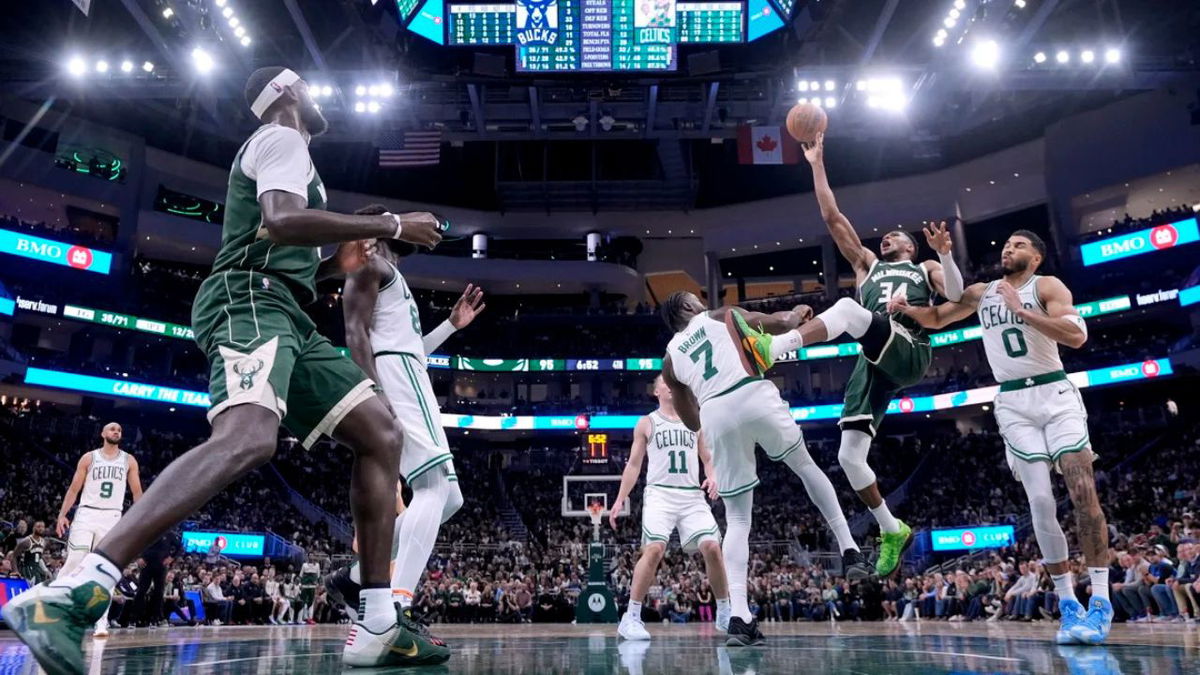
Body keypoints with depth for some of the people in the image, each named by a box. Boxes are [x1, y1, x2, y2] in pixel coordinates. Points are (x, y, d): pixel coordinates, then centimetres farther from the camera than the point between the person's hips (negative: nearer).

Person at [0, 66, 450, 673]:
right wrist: (393, 224, -12)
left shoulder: (278, 150, 34)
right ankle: (66, 597, -37)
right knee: (248, 438, -36)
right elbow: (282, 221, -19)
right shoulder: (281, 137, 3)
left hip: (284, 316, 10)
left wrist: (336, 264, 23)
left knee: (382, 434, 0)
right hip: (249, 301, -10)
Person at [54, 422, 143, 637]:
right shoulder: (89, 458, 6)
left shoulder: (129, 461, 9)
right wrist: (62, 515, -6)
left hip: (112, 517, 1)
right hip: (86, 514, -1)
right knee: (74, 561, -9)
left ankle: (101, 622, -4)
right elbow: (74, 488, 5)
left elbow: (137, 492, 9)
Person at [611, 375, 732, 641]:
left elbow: (708, 459, 19)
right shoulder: (646, 423, 11)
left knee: (712, 547, -10)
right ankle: (631, 617, -12)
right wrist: (620, 500, 4)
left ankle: (725, 613, 7)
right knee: (654, 549, -20)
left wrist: (712, 477, -4)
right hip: (660, 493, -3)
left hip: (692, 495, 3)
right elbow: (634, 464, 11)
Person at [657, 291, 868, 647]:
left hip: (715, 415, 2)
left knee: (737, 520, 10)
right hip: (755, 396, -2)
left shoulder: (670, 358, 29)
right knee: (805, 466, 26)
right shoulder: (721, 315, 23)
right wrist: (798, 313, 35)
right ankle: (849, 550, 22)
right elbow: (779, 323, 13)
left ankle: (738, 616, -2)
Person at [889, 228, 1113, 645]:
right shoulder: (981, 293, 11)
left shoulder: (1048, 286, -3)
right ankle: (1067, 603, 3)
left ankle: (1100, 600, -5)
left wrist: (1021, 310, -23)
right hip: (1013, 403, 3)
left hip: (1056, 394, -2)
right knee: (1041, 502, -4)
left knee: (1083, 491, -13)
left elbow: (1077, 335, -18)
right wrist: (908, 308, 1)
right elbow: (936, 319, 21)